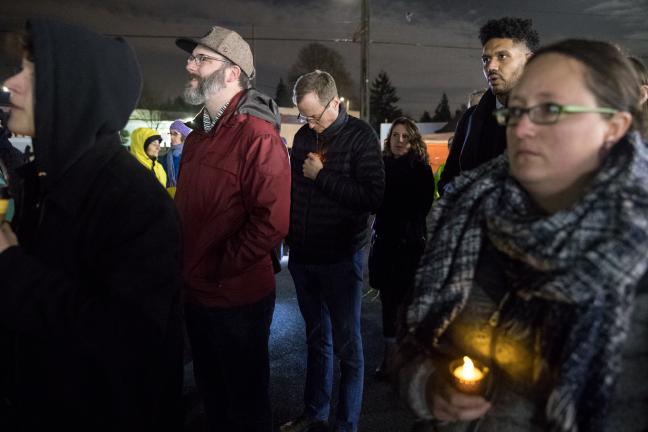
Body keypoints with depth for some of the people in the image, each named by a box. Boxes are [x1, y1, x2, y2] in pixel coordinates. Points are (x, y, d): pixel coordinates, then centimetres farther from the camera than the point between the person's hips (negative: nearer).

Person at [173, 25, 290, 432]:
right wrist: (186, 266, 8)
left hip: (238, 297, -8)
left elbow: (272, 221, -26)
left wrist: (219, 271, -19)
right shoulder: (200, 131, 10)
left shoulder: (257, 135, -18)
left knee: (246, 398, 14)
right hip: (196, 292, 8)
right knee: (211, 387, 26)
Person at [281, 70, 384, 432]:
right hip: (302, 257, 5)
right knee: (317, 339, 18)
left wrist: (321, 176, -18)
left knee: (346, 345, 6)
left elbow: (374, 197, -20)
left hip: (340, 259, -5)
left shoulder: (361, 136, -10)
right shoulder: (303, 135, 7)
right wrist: (289, 233, 11)